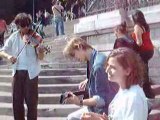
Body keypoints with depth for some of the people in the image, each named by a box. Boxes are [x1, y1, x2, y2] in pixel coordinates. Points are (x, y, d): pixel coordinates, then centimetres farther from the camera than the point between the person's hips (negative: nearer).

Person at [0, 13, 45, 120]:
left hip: (31, 72, -3)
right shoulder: (14, 37, 3)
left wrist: (40, 51, -31)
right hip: (17, 72, 3)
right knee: (17, 100, 9)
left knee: (31, 101, 1)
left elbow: (41, 57, -9)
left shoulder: (35, 37, -5)